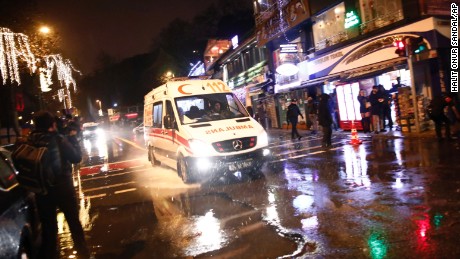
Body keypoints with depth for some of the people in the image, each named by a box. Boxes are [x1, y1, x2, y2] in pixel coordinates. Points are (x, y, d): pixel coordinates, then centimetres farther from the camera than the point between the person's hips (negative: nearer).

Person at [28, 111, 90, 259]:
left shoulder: (31, 141, -6)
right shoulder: (58, 139, -17)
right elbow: (76, 157, -11)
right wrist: (73, 138, -2)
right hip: (62, 187, -3)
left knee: (48, 226, 16)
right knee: (74, 222, 14)